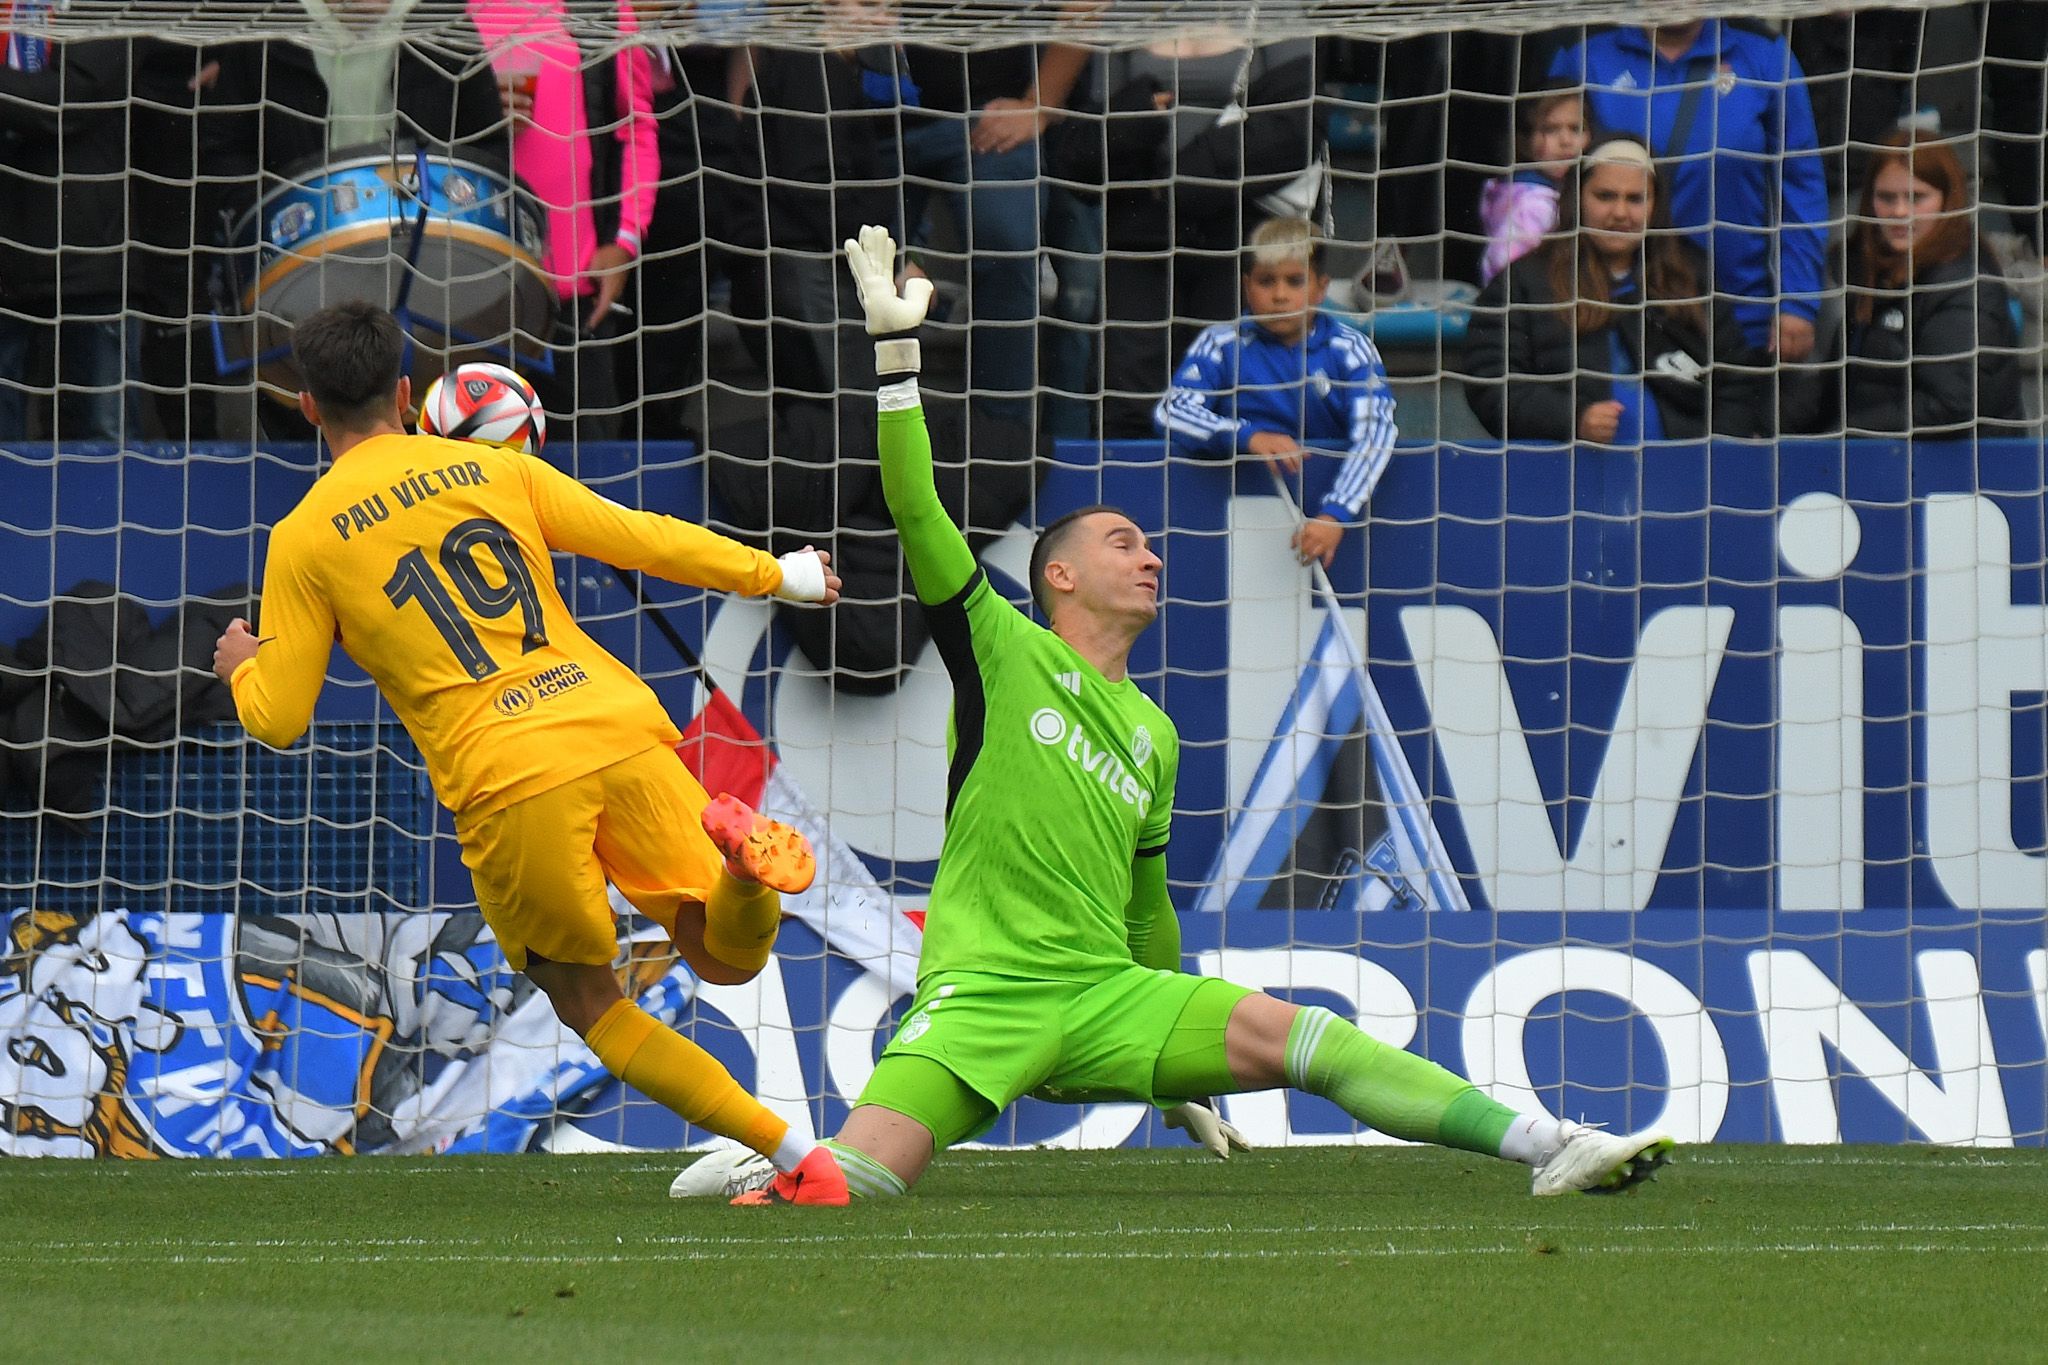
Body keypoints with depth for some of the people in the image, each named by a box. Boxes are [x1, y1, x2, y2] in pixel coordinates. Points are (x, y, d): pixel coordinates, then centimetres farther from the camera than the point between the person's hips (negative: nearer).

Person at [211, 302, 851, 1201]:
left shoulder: (303, 540, 5)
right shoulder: (494, 469, 13)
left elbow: (278, 720, 6)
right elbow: (645, 540, 16)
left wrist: (241, 666, 30)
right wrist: (773, 575, 31)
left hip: (508, 788, -3)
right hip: (619, 728, 3)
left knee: (591, 1007, 15)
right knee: (725, 957, 14)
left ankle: (795, 1158, 1)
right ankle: (739, 851, -23)